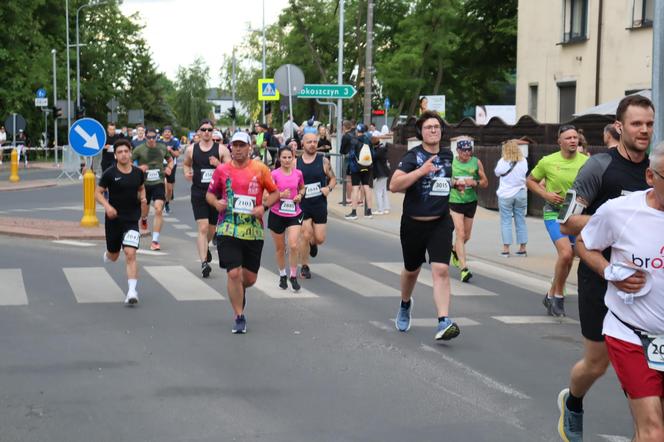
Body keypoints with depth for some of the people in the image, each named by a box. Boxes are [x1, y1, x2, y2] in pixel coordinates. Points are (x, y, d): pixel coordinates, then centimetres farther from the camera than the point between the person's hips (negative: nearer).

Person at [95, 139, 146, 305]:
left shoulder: (138, 172, 1)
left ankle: (132, 291, -13)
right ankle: (106, 255, 55)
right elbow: (98, 192, -3)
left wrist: (143, 197, -1)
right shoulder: (110, 173, -8)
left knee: (130, 254, -15)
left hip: (132, 219, 1)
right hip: (114, 218, 0)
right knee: (113, 256, 15)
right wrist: (107, 206, -19)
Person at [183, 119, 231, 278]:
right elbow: (186, 164, 21)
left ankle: (205, 246, 49)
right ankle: (204, 262, -17)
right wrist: (187, 173, 0)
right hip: (198, 193, -1)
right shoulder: (191, 149, 3)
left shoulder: (221, 149, -1)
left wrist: (218, 165, -19)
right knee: (202, 228, -13)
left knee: (212, 228, 17)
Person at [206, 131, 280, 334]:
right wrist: (216, 202, -9)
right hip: (228, 230, -1)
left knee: (250, 277, 6)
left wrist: (264, 207, -11)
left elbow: (275, 193, 7)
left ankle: (239, 290, 44)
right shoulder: (222, 170, 3)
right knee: (233, 273, -10)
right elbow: (210, 193, 14)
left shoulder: (260, 169, 1)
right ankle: (239, 317, 3)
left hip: (253, 230, 1)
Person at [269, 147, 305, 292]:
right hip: (277, 215, -1)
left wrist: (300, 195, -3)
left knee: (293, 246, -12)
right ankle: (282, 275, 30)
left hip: (294, 214, 1)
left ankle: (293, 276, 3)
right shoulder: (274, 174, -9)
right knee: (280, 248, 10)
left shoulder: (298, 173, 0)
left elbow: (302, 188, 18)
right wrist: (281, 195, -25)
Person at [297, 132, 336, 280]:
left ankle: (312, 242, 40)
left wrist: (329, 188, -12)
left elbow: (333, 178, 9)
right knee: (305, 235, -8)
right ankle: (304, 267, 10)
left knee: (320, 239, 2)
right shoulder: (295, 162, -1)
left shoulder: (323, 161, -1)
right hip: (302, 205, -1)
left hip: (320, 205, 1)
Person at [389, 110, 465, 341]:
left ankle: (444, 322, -22)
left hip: (441, 222, 2)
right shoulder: (413, 156, -9)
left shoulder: (447, 155, 8)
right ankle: (405, 305, 48)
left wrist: (455, 183, 10)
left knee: (441, 270, -16)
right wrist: (421, 170, -30)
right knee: (411, 270, 17)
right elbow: (394, 185, -23)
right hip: (413, 224, -2)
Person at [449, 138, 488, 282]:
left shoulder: (476, 162, -1)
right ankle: (464, 268, -17)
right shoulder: (450, 162, -6)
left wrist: (475, 182, -18)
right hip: (455, 201, -3)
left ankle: (455, 250, 49)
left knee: (466, 236, 16)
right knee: (461, 234, -15)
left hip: (471, 202, 4)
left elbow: (485, 183, 2)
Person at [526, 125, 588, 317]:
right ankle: (558, 296, -1)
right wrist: (546, 194, -9)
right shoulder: (548, 162, -5)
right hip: (554, 213, -3)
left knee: (568, 259, 12)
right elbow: (530, 181, 7)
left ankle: (552, 295, 32)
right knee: (566, 253, -20)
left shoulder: (586, 161, -3)